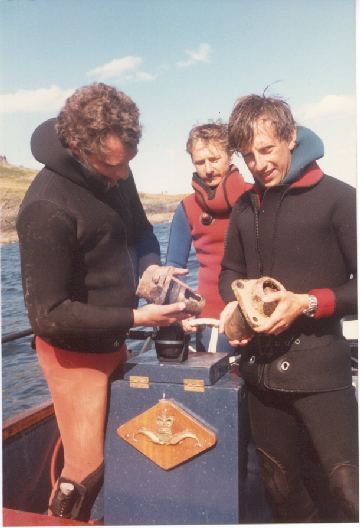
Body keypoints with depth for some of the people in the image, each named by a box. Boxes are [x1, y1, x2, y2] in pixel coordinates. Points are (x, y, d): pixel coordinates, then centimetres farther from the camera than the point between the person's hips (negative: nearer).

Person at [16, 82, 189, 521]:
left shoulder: (114, 172, -5)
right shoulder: (47, 207, -28)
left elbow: (139, 230, 12)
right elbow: (49, 314, -24)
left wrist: (150, 266, -9)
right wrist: (134, 318, -24)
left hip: (111, 340, 8)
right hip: (76, 352, -8)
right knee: (87, 470, 4)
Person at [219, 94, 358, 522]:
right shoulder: (244, 207, 12)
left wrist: (308, 304, -20)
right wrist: (235, 304, 0)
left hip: (318, 364, -5)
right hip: (261, 365, 6)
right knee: (280, 486, 17)